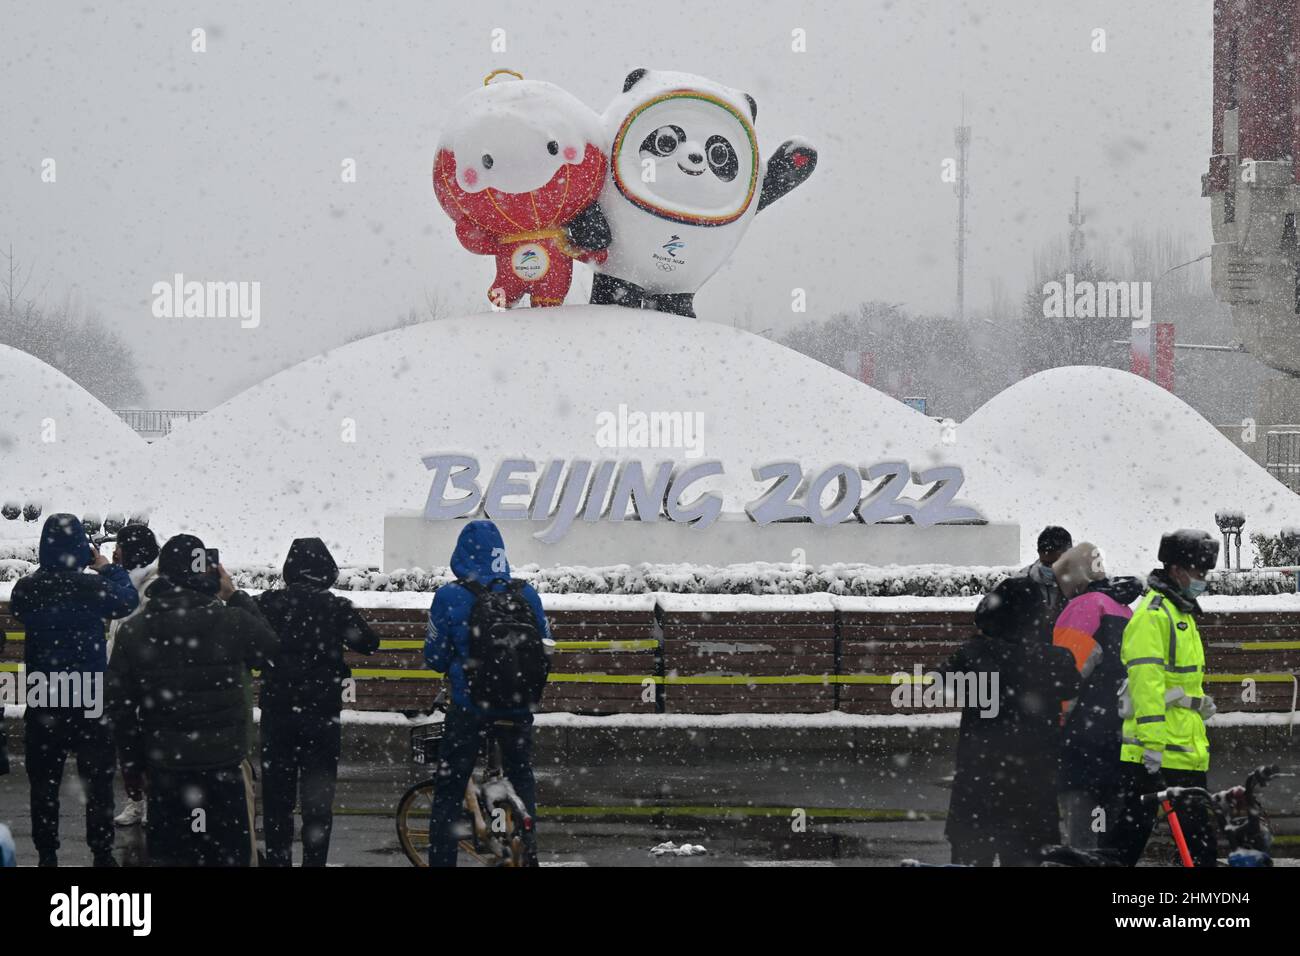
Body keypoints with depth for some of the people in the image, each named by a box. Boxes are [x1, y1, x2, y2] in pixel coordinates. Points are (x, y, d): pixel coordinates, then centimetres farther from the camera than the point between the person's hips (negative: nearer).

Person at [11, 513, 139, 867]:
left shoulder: (26, 589, -7)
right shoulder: (92, 587, -17)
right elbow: (128, 600, 1)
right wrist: (105, 567, 12)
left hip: (42, 702, 3)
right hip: (89, 700, -3)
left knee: (44, 782, 12)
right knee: (97, 781, 9)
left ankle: (47, 855, 14)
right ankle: (102, 854, 12)